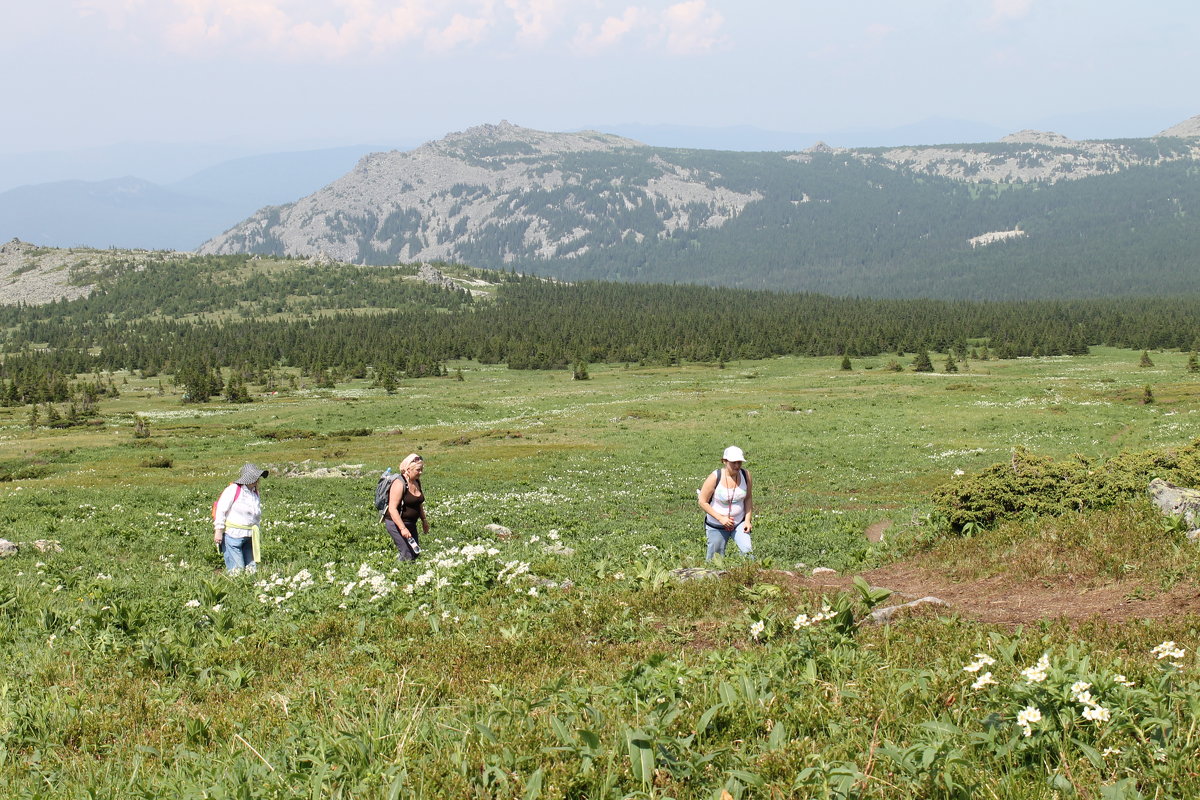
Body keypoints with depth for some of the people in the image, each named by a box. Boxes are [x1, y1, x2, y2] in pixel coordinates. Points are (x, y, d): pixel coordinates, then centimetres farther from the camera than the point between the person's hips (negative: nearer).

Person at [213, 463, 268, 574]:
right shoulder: (233, 489, -7)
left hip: (249, 537, 7)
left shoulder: (255, 494, 15)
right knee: (237, 570, -12)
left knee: (252, 568, 3)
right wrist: (218, 531, -14)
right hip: (232, 535, -7)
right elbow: (220, 509, -10)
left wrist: (255, 534, 20)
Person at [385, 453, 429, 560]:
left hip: (410, 523, 9)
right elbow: (392, 509, -24)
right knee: (408, 555, -14)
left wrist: (424, 521, 23)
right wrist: (403, 528, -29)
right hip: (396, 523, -9)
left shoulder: (417, 482, 7)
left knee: (415, 552, 9)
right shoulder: (399, 484, -19)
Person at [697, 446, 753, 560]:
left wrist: (748, 520, -2)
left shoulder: (745, 475, -6)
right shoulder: (715, 478, -17)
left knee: (747, 551, -19)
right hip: (716, 526, -2)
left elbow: (748, 499, 8)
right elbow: (703, 502, -12)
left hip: (739, 524, 2)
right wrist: (721, 518, -18)